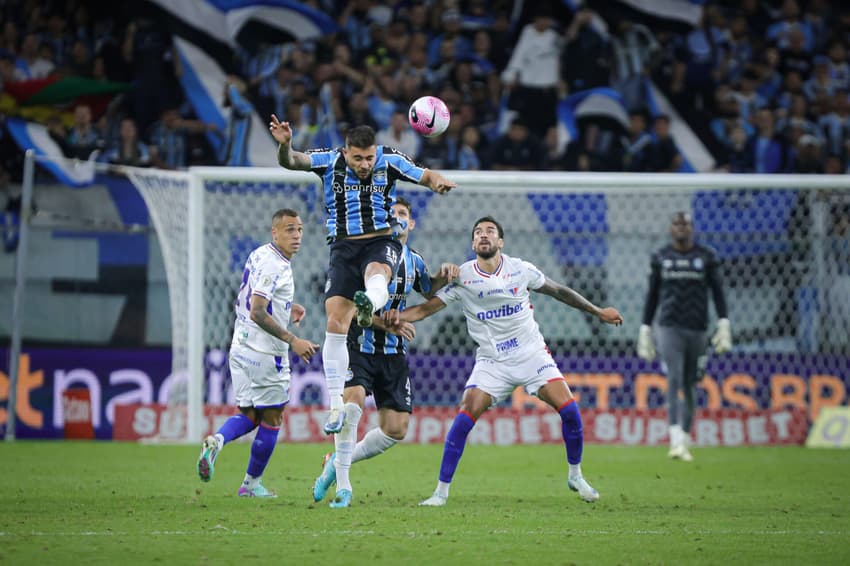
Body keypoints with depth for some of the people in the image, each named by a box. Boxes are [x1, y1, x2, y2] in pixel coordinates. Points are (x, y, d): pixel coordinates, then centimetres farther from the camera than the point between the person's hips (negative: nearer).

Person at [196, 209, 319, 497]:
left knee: (248, 415, 15)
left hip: (241, 349, 8)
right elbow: (257, 313, -26)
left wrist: (285, 309, 20)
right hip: (265, 354, -8)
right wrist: (292, 340, -26)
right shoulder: (273, 265, -19)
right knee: (271, 419, 7)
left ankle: (216, 440, -15)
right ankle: (252, 483, 17)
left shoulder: (258, 256, 11)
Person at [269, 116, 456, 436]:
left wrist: (438, 182, -23)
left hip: (381, 241, -1)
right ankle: (336, 404, -2)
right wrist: (285, 146, -36)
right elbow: (291, 161, -13)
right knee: (335, 324, -8)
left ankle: (369, 306, -74)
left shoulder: (389, 160, -2)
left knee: (376, 272, -39)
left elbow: (424, 176, 2)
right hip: (343, 246, 1)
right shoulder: (330, 161, -3)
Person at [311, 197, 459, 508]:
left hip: (393, 353, 5)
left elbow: (430, 293, 27)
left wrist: (444, 276, 5)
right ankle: (343, 486, -18)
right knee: (352, 401, -29)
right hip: (358, 345, -5)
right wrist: (385, 322, -23)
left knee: (396, 429, -1)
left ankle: (339, 460, 22)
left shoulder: (413, 262, 8)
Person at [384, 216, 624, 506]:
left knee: (569, 410, -12)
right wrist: (399, 315, -30)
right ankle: (441, 491, -8)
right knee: (464, 419, -17)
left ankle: (575, 476, 11)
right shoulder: (462, 277, -7)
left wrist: (598, 311, 19)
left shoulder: (521, 270, -3)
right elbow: (427, 307, -9)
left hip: (532, 354, 1)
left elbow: (559, 291, 11)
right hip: (492, 362, -1)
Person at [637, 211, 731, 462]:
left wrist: (724, 324, -7)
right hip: (669, 328, -1)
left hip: (697, 329, 1)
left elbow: (717, 291, 3)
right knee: (674, 381, -17)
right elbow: (652, 295, 11)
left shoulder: (706, 256, 5)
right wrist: (645, 330, 8)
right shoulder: (660, 258, 6)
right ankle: (676, 441, -27)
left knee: (690, 387, 6)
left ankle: (685, 443, 18)